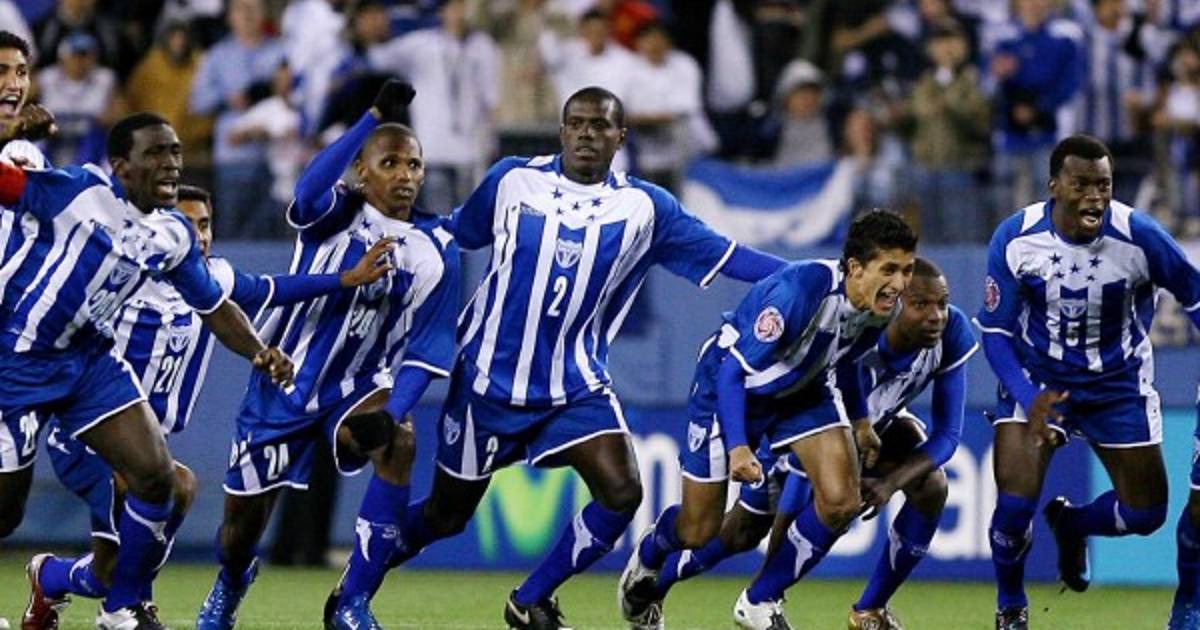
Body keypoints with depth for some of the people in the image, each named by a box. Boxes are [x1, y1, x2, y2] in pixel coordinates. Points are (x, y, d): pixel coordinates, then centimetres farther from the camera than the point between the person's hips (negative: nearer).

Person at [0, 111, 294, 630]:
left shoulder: (173, 236, 2)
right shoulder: (77, 192, -19)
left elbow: (215, 308, 13)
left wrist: (259, 353, -6)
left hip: (91, 358, 6)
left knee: (155, 477, -6)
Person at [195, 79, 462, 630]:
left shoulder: (435, 251, -5)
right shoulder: (338, 217, -11)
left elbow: (423, 351, -7)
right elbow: (311, 191, -37)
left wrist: (393, 411, -25)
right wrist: (374, 119, -43)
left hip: (355, 388, 1)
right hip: (282, 385, -1)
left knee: (398, 445, -33)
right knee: (242, 530, 8)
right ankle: (231, 582, 49)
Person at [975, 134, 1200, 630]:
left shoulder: (1140, 237, -22)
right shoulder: (1015, 239, -19)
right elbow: (995, 330, -9)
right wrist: (1028, 399, -23)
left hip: (1118, 384, 1)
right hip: (1037, 376, -1)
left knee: (1146, 514, 3)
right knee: (1015, 502, -17)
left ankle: (1070, 524, 38)